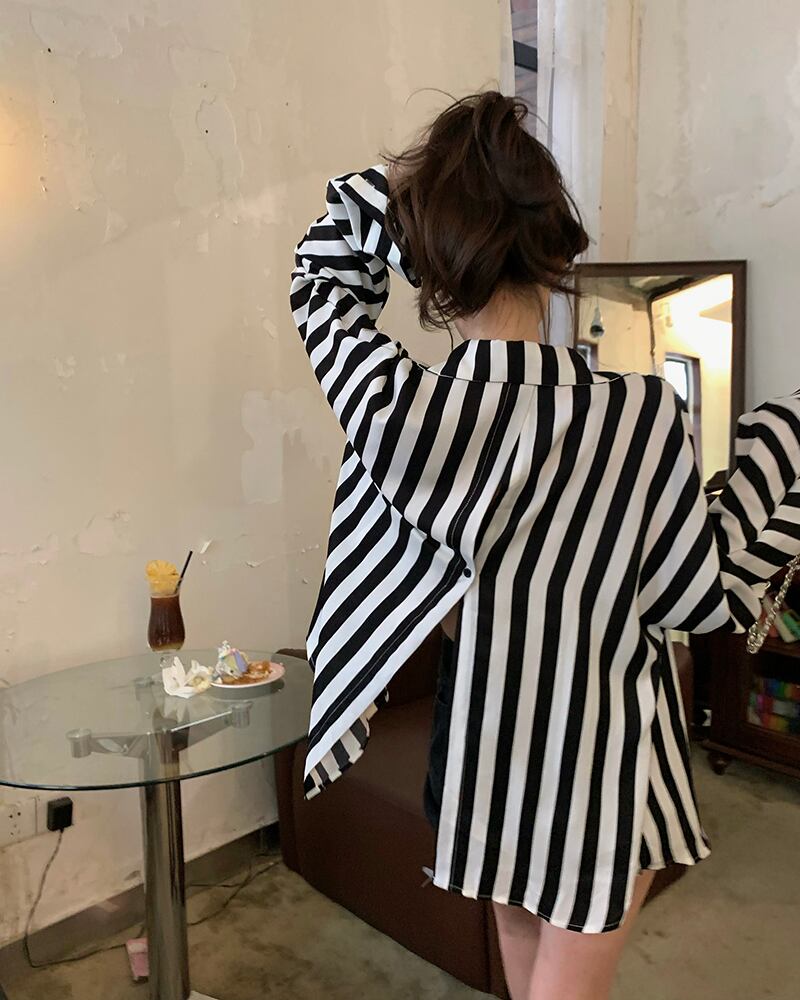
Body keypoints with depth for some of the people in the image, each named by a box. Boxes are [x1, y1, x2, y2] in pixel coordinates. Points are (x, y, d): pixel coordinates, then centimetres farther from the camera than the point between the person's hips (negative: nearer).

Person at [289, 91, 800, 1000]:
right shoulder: (644, 418, -25)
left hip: (489, 761, 3)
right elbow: (713, 599, -12)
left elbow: (326, 276, -1)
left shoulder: (398, 406, -21)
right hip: (605, 773, -2)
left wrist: (401, 178, -2)